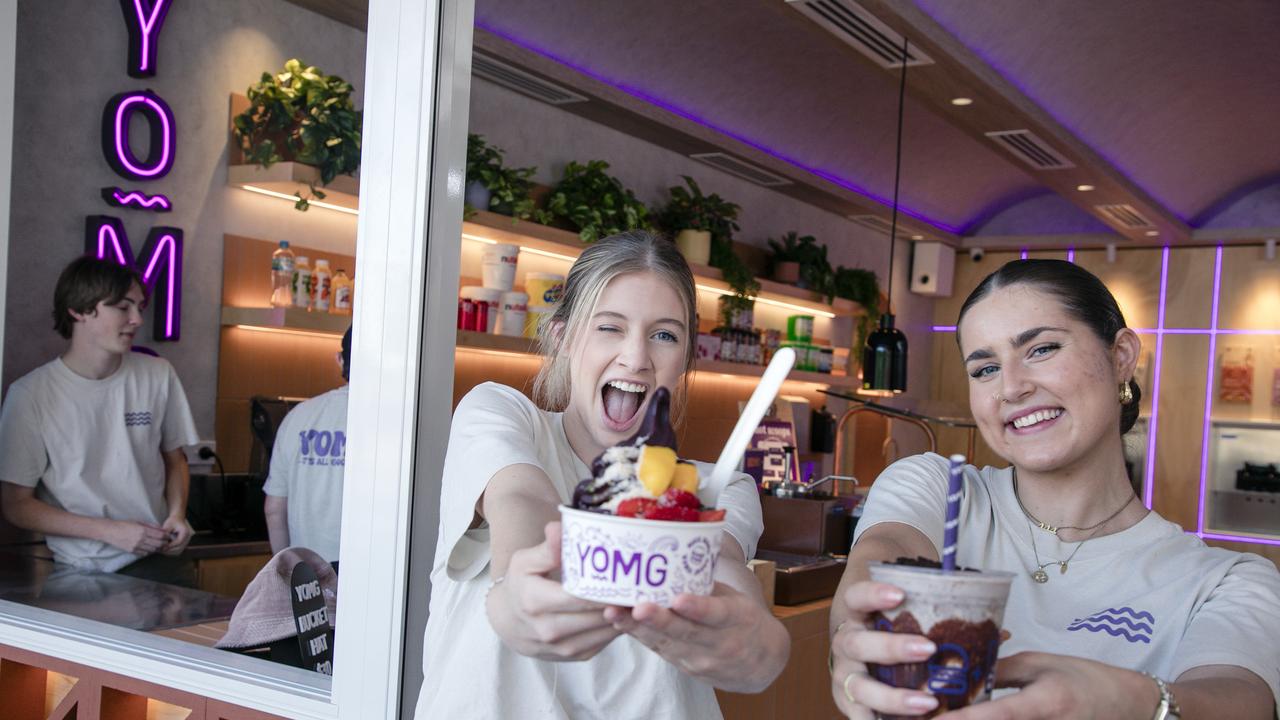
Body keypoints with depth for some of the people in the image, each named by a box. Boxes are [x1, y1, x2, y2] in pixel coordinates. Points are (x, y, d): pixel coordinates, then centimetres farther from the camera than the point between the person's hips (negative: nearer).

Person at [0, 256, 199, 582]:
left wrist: (177, 513, -2)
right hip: (77, 570, -1)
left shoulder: (158, 375, 4)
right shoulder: (31, 393, -5)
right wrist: (110, 531, -12)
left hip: (154, 559, 2)